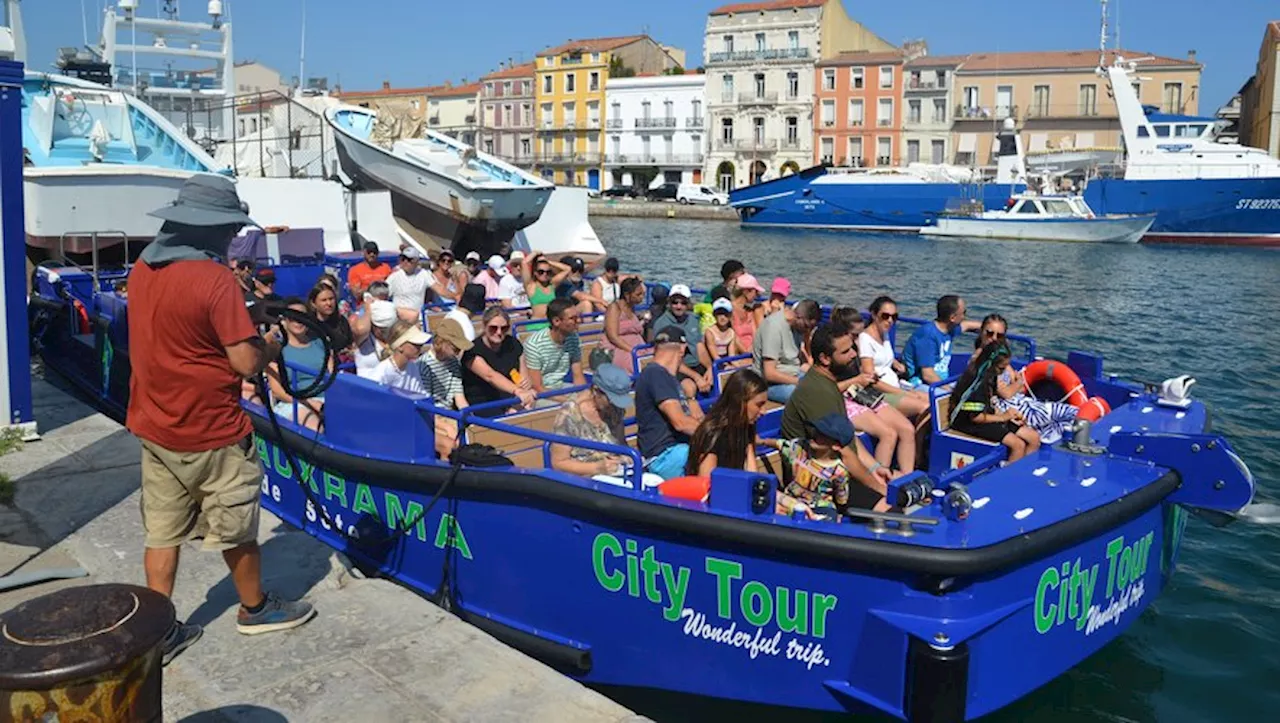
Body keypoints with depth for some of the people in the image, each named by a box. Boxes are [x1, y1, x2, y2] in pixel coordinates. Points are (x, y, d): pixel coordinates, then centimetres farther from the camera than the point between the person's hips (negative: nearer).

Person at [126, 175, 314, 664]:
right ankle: (255, 609, 30)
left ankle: (160, 632, 20)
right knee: (234, 527, 12)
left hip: (154, 427, 7)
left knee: (162, 532, 13)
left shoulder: (141, 270, 2)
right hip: (211, 433, -7)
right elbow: (246, 363, -21)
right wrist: (271, 346, -2)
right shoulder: (214, 279, -22)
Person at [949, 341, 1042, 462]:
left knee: (1034, 438, 1)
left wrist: (1008, 416, -1)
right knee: (1018, 445, -24)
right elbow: (975, 417, -22)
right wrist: (1002, 417, -13)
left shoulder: (990, 376, 7)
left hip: (989, 418, 10)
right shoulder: (977, 381, -22)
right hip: (971, 424, -10)